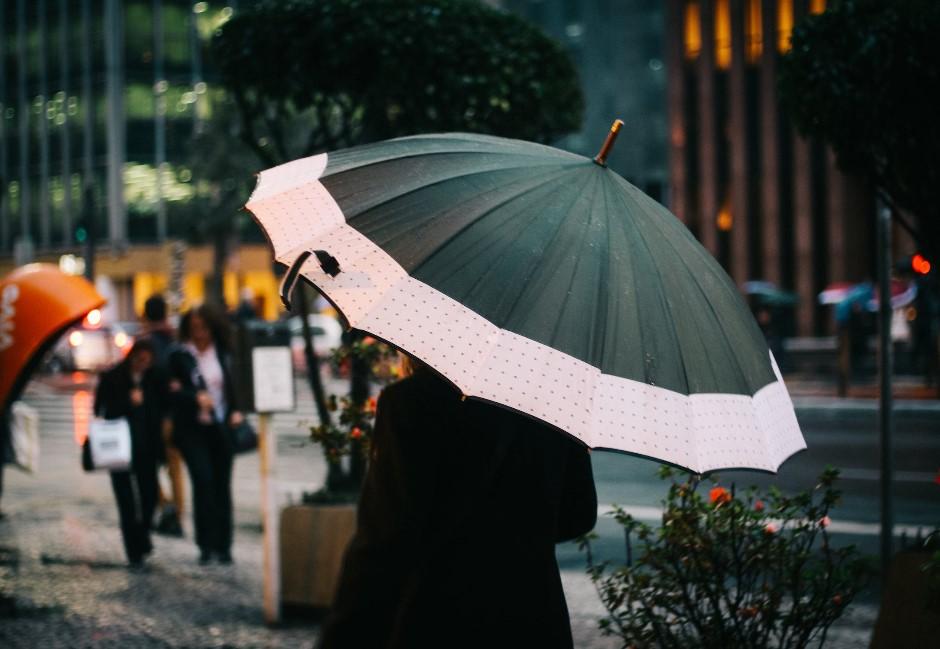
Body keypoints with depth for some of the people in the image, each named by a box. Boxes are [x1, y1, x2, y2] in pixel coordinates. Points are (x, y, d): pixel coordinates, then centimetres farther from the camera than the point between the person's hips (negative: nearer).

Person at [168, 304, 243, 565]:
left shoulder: (223, 354, 10)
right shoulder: (179, 356, 0)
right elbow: (173, 390, -4)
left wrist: (235, 411, 4)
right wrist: (196, 397, -19)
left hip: (221, 426, 3)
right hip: (192, 428, -3)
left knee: (222, 485, 4)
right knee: (203, 479, -16)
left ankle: (223, 546, 12)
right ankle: (206, 545, -10)